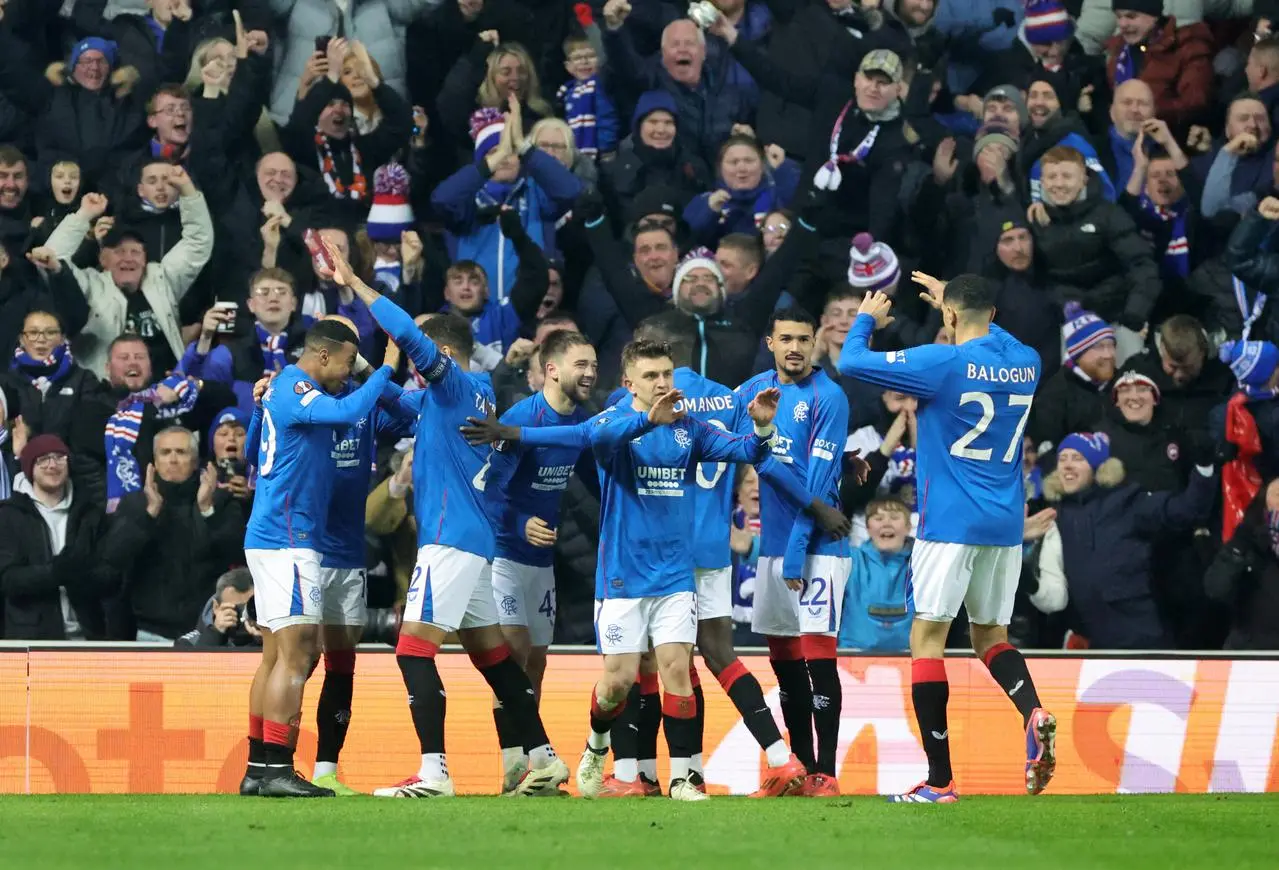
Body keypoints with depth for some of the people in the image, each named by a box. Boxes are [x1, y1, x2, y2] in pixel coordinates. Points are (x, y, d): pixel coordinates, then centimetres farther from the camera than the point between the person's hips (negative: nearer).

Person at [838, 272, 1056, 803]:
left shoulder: (943, 363, -12)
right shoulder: (1025, 363, 7)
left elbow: (851, 362, -7)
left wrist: (866, 319, 13)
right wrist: (951, 300, 43)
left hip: (950, 521, -6)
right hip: (1006, 524, 6)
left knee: (927, 636, -1)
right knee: (990, 634, 18)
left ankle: (940, 780, -6)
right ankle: (1034, 714, -12)